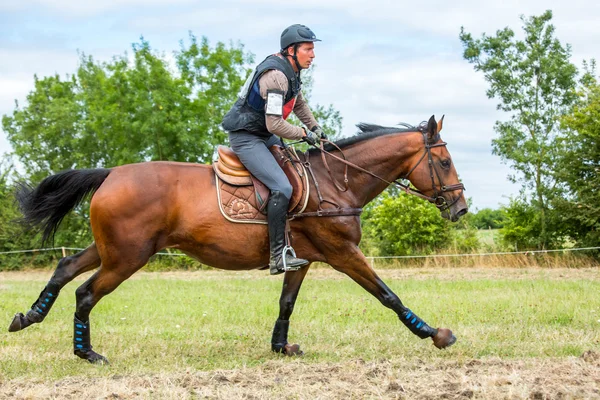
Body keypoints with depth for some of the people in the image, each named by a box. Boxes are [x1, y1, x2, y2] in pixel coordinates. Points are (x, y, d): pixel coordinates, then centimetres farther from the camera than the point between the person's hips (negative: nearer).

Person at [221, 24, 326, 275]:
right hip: (246, 138, -11)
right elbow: (275, 124, -28)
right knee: (282, 188, -23)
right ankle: (278, 257, -22)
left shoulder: (291, 71, 7)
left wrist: (315, 127, 17)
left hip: (264, 135, 11)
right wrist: (304, 135, -15)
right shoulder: (275, 76, -25)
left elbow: (299, 103, 26)